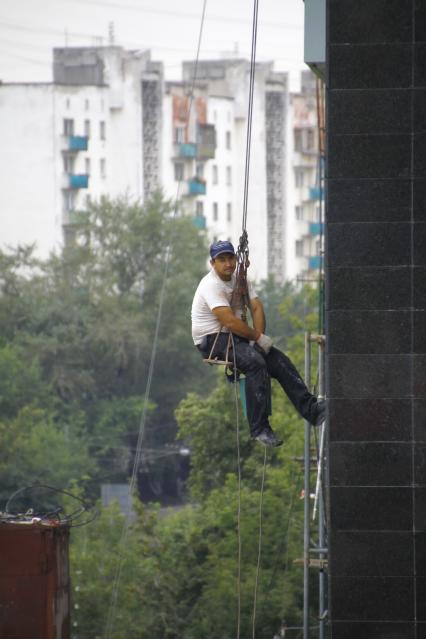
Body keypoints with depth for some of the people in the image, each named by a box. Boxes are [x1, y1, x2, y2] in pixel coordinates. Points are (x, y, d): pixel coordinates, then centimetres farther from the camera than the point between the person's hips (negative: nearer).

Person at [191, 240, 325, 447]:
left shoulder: (240, 279, 11)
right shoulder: (211, 285, -18)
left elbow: (256, 307, 4)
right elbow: (230, 322, -25)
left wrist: (259, 335, -12)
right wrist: (257, 337, -18)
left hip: (235, 336, 9)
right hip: (212, 340, -9)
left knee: (279, 360, -7)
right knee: (256, 362, -30)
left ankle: (310, 408, -12)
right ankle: (259, 428, -30)